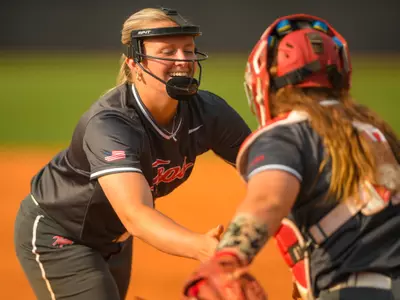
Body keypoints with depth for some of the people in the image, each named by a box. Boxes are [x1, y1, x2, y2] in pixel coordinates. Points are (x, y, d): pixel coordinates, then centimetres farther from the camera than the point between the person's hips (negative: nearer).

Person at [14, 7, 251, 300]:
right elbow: (136, 215, -51)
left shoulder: (207, 112, -18)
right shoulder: (109, 125, -37)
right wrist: (203, 247, -68)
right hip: (56, 236, -7)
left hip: (114, 238, 7)